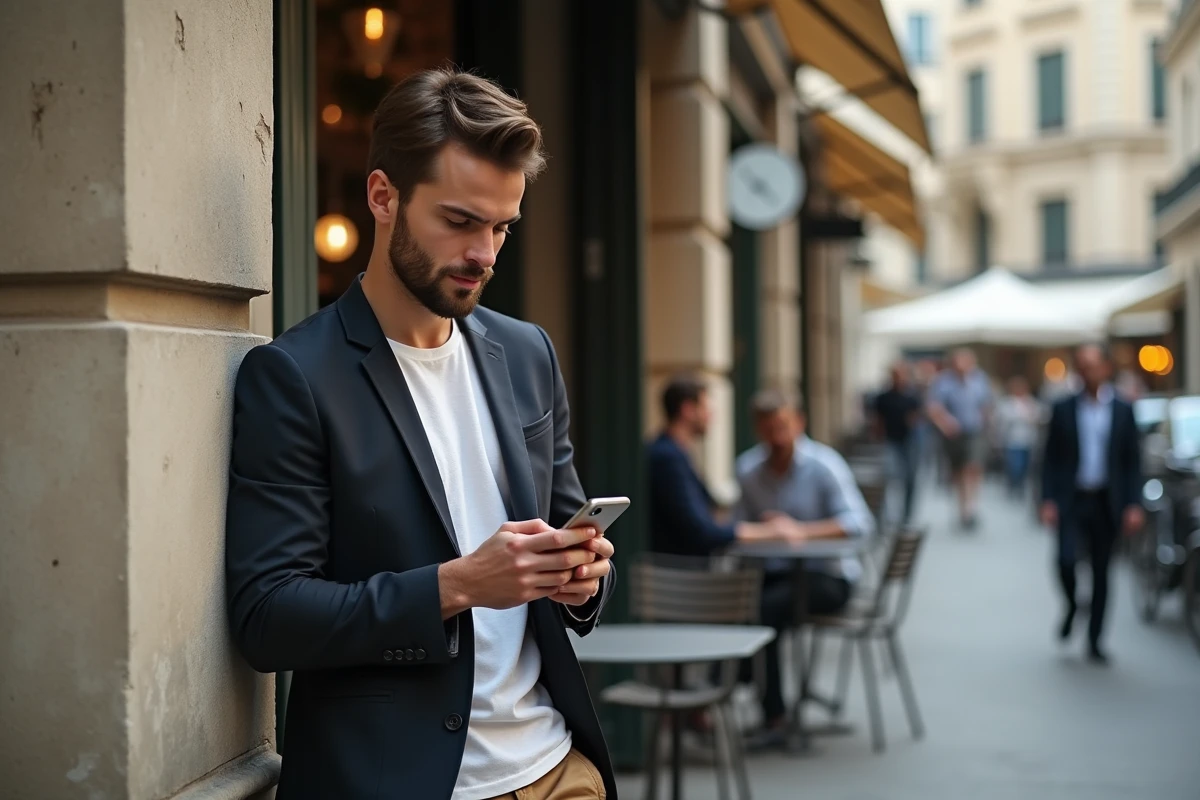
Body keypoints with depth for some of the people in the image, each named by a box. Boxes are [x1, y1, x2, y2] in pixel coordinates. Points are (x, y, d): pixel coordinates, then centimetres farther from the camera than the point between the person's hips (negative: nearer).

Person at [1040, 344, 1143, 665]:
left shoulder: (1123, 411, 4)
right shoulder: (1063, 410, 3)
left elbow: (1133, 462, 4)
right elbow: (1051, 459, 4)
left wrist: (1134, 505, -5)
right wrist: (1048, 501, -5)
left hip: (1106, 503, 1)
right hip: (1071, 500, -1)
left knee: (1101, 572, 5)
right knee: (1066, 559, -17)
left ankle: (1094, 641, 16)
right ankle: (1071, 607, 14)